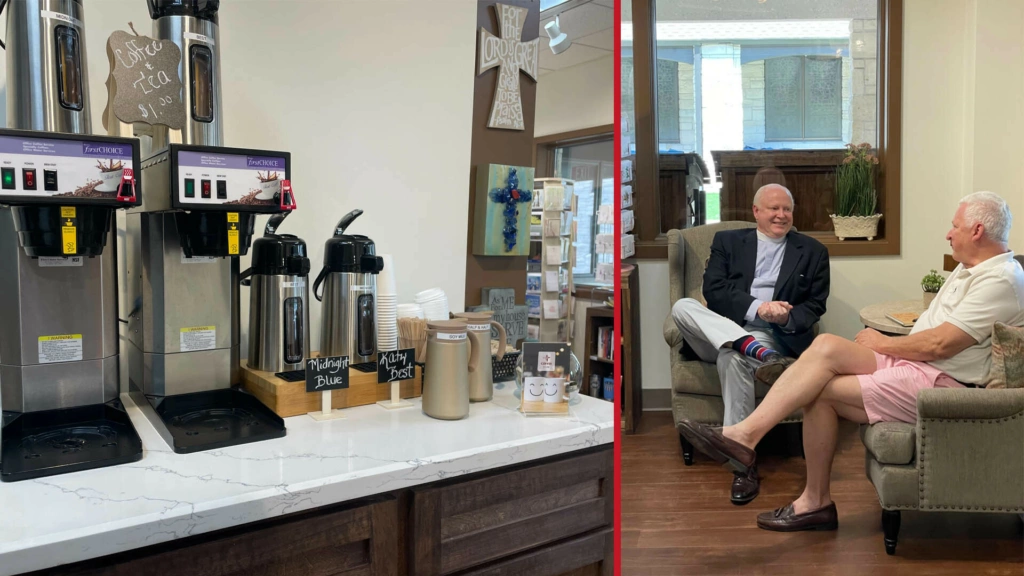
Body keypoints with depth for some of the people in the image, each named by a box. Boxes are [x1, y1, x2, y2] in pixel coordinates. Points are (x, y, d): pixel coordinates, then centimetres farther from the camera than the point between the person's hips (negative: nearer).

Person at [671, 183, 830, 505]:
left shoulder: (812, 252, 17)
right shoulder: (728, 241, 16)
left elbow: (815, 306, 10)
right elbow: (713, 291, 1)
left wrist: (788, 317, -14)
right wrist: (756, 307, -16)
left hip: (776, 336, -2)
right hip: (722, 329, 2)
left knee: (732, 355, -36)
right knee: (682, 306, -28)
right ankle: (755, 350, -41)